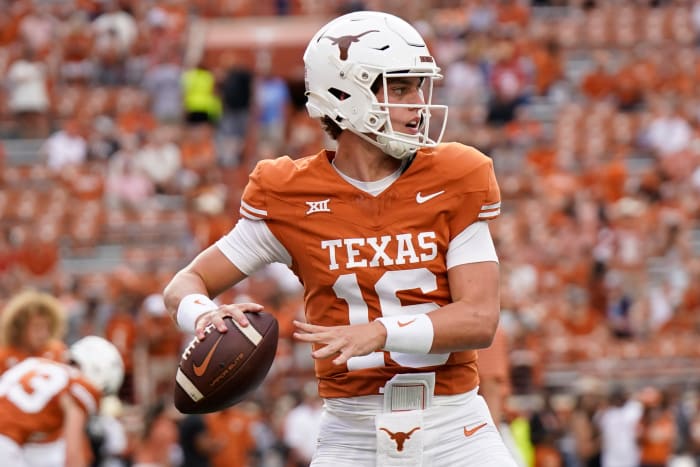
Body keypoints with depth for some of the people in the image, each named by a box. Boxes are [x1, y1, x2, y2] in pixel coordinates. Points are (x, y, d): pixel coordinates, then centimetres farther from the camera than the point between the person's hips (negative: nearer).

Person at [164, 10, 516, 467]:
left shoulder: (454, 182, -2)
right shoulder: (291, 197, -1)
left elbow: (480, 318, -9)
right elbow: (187, 282, 5)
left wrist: (379, 333, -24)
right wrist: (204, 316, -20)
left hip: (454, 428, 0)